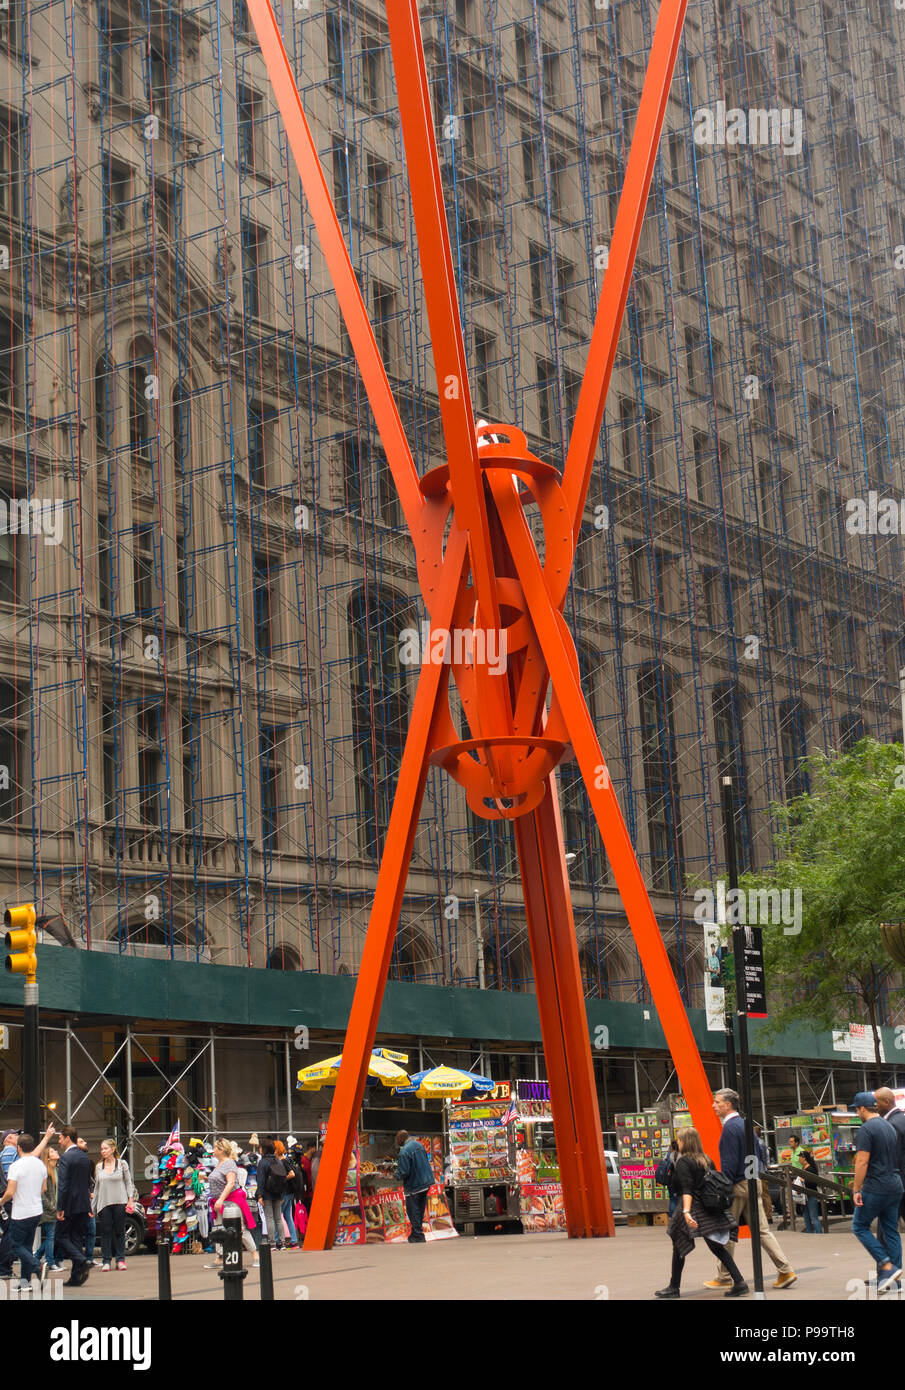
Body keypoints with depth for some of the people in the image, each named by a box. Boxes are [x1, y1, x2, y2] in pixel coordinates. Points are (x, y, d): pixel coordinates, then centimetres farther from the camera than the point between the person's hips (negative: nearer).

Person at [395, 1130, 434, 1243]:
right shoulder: (418, 1144, 5)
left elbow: (404, 1172, -24)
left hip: (414, 1186, -8)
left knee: (413, 1212, 2)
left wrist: (397, 1174, -1)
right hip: (426, 1182, 8)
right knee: (420, 1210, 16)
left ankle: (418, 1235, 1)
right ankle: (416, 1233, 23)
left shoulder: (404, 1152, -22)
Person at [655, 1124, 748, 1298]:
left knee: (679, 1248, 7)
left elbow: (687, 1190, -21)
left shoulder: (683, 1162, -9)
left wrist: (686, 1212, -29)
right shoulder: (706, 1160, 11)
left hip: (692, 1207, -6)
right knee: (718, 1248, 6)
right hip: (710, 1211, 6)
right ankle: (739, 1282, -4)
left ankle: (673, 1287, 14)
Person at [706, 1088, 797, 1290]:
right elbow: (761, 1153, 20)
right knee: (762, 1230, 7)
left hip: (739, 1184, -9)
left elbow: (729, 1163, -19)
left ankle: (723, 1278, 9)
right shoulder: (744, 1124, 14)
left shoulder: (730, 1128, -14)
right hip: (754, 1183, 9)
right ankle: (786, 1271, -1)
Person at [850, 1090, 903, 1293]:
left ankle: (888, 1266, -10)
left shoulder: (867, 1129, -11)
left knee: (860, 1226, 2)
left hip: (875, 1188, -8)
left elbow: (862, 1162, -17)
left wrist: (856, 1189, -14)